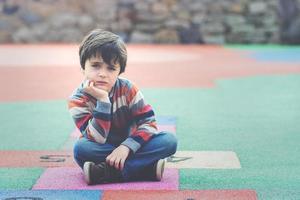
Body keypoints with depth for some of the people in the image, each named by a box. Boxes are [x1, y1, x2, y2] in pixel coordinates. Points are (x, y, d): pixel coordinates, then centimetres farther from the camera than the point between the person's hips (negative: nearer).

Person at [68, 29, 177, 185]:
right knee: (81, 148, -35)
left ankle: (105, 171, -27)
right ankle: (147, 168, -30)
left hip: (127, 146, 2)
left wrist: (127, 146, -28)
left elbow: (149, 122, -14)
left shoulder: (127, 89, -12)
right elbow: (97, 139, -28)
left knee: (170, 141, -21)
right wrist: (102, 100, -36)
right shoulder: (78, 100, -18)